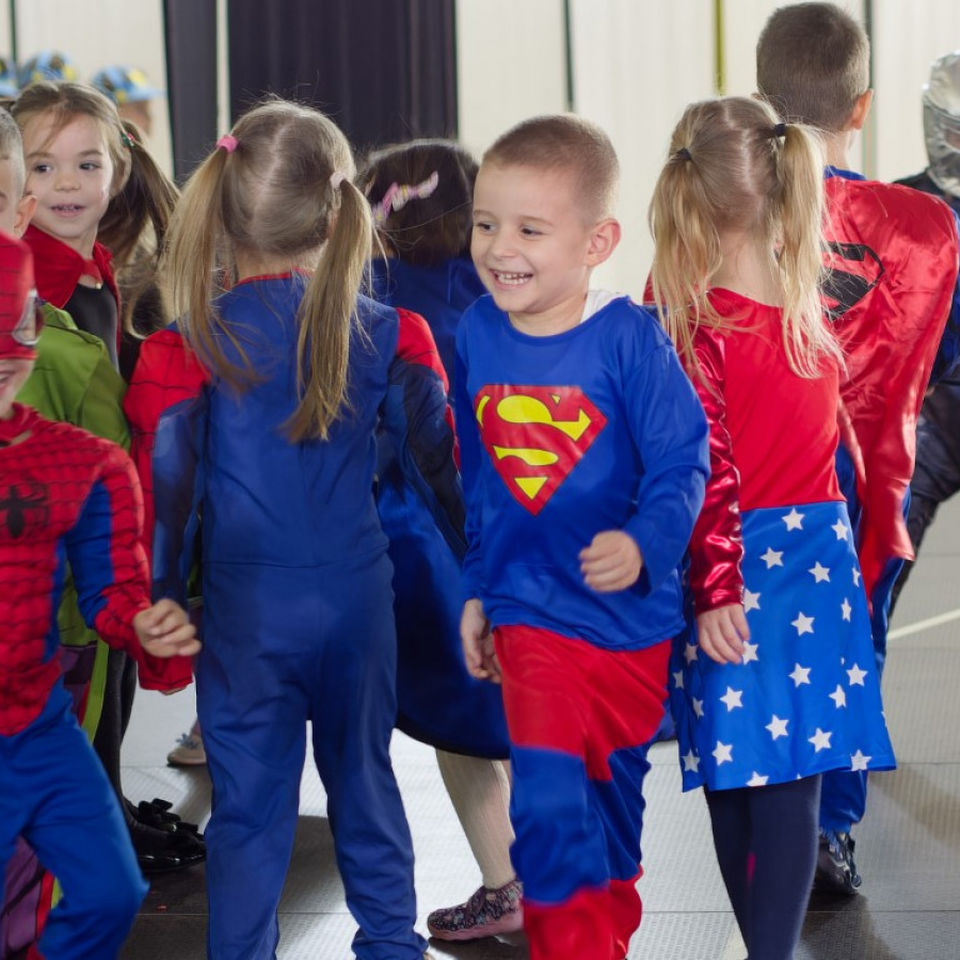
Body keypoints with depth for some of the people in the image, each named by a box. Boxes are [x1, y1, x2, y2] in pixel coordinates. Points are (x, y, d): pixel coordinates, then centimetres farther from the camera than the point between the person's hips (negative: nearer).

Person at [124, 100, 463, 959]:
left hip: (247, 607, -3)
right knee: (365, 778, 19)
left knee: (250, 807, 6)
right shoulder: (385, 335, -3)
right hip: (359, 597, 3)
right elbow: (440, 467, 3)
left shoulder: (191, 348, -11)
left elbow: (169, 493, -8)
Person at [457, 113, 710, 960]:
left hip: (630, 613, -1)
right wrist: (477, 591, 13)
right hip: (531, 615, 1)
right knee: (549, 804, -14)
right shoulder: (477, 336, -3)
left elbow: (681, 464, -17)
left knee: (613, 800, 18)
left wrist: (643, 545, -35)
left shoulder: (630, 337, -16)